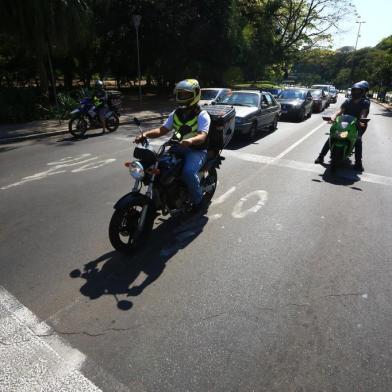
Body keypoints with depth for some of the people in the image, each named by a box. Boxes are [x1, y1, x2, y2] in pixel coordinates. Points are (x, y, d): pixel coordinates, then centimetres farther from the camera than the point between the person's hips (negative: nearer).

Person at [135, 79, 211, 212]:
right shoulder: (175, 114, 12)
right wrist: (145, 134, -14)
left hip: (197, 150, -6)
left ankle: (198, 200, -7)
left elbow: (202, 136, -23)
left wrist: (190, 141, -46)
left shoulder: (202, 115, -8)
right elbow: (162, 130, 5)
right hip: (178, 148, 6)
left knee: (188, 172, -34)